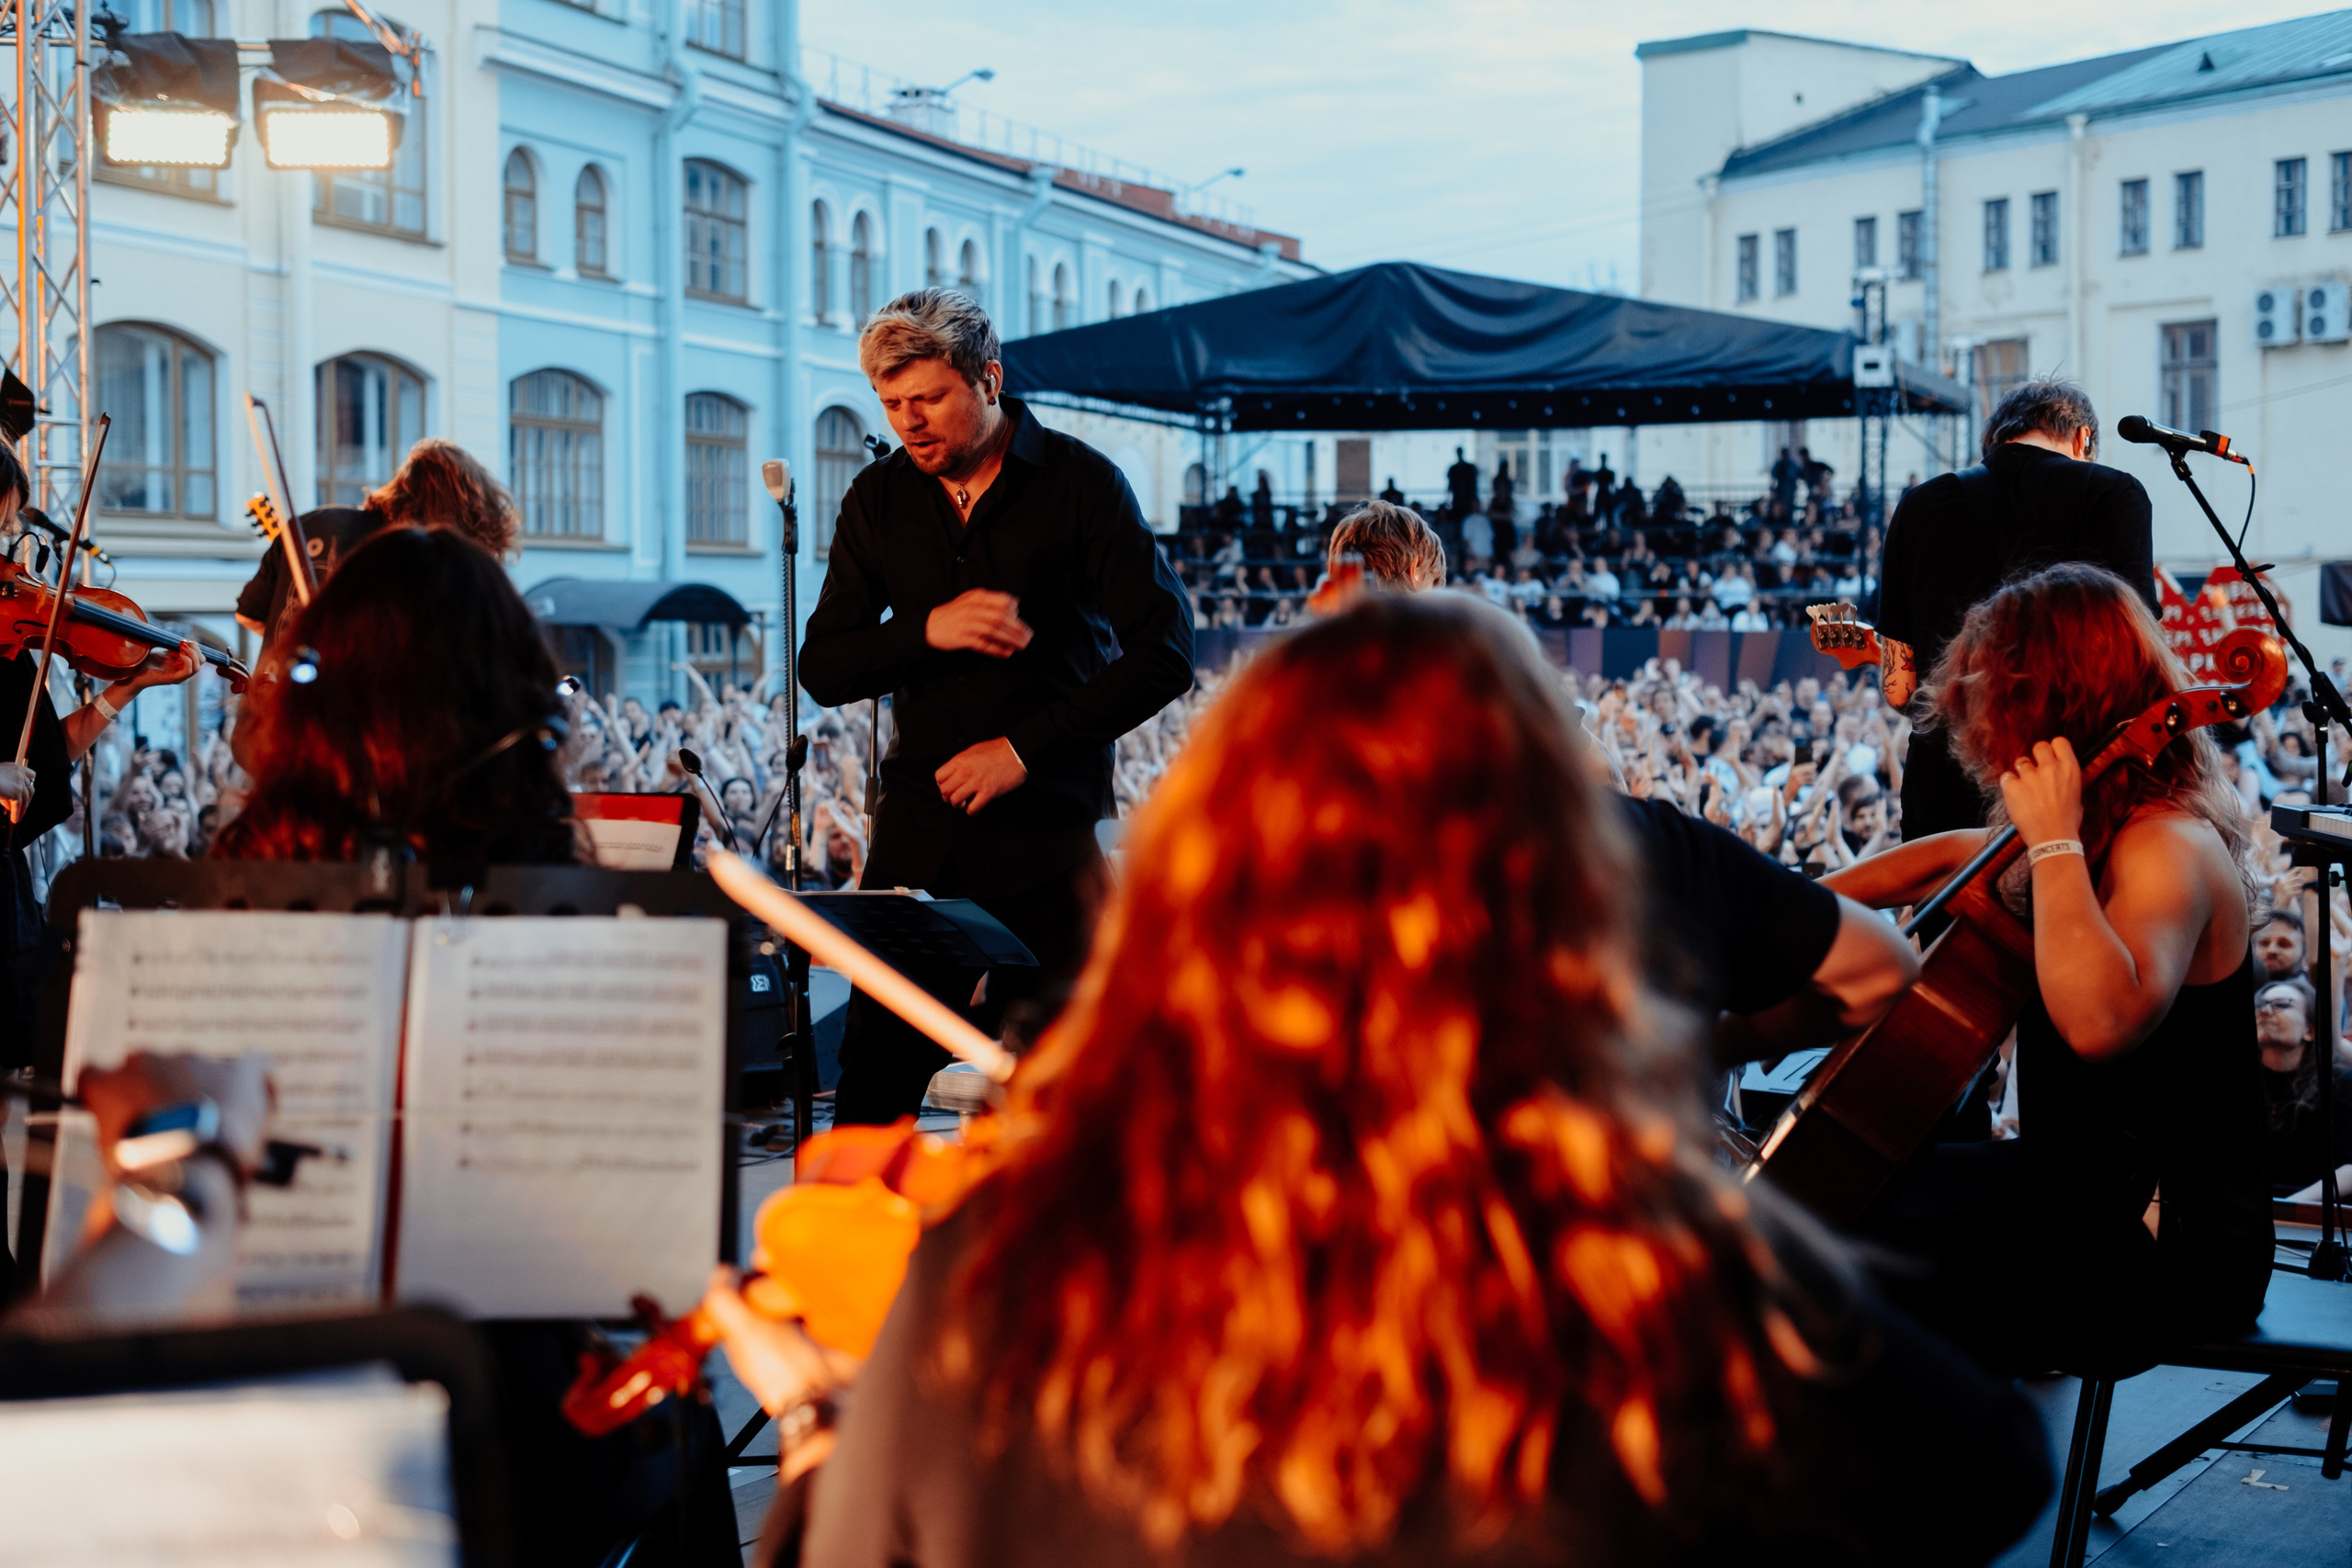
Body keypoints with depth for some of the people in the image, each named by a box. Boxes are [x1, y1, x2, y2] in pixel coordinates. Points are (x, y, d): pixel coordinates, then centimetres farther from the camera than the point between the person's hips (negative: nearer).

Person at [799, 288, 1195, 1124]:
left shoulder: (1080, 484, -4)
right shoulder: (878, 499, 9)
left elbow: (1164, 652, -10)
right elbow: (823, 669, 7)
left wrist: (1026, 747, -14)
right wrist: (927, 631, -11)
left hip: (1049, 834, -3)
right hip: (920, 831, 4)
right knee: (869, 1094, 1)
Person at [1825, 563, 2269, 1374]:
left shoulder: (2169, 849, -22)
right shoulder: (2113, 828, 8)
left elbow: (2100, 1022, -42)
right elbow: (1951, 855, 28)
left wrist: (2056, 844, -32)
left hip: (2165, 1249, -10)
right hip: (2076, 1187, 10)